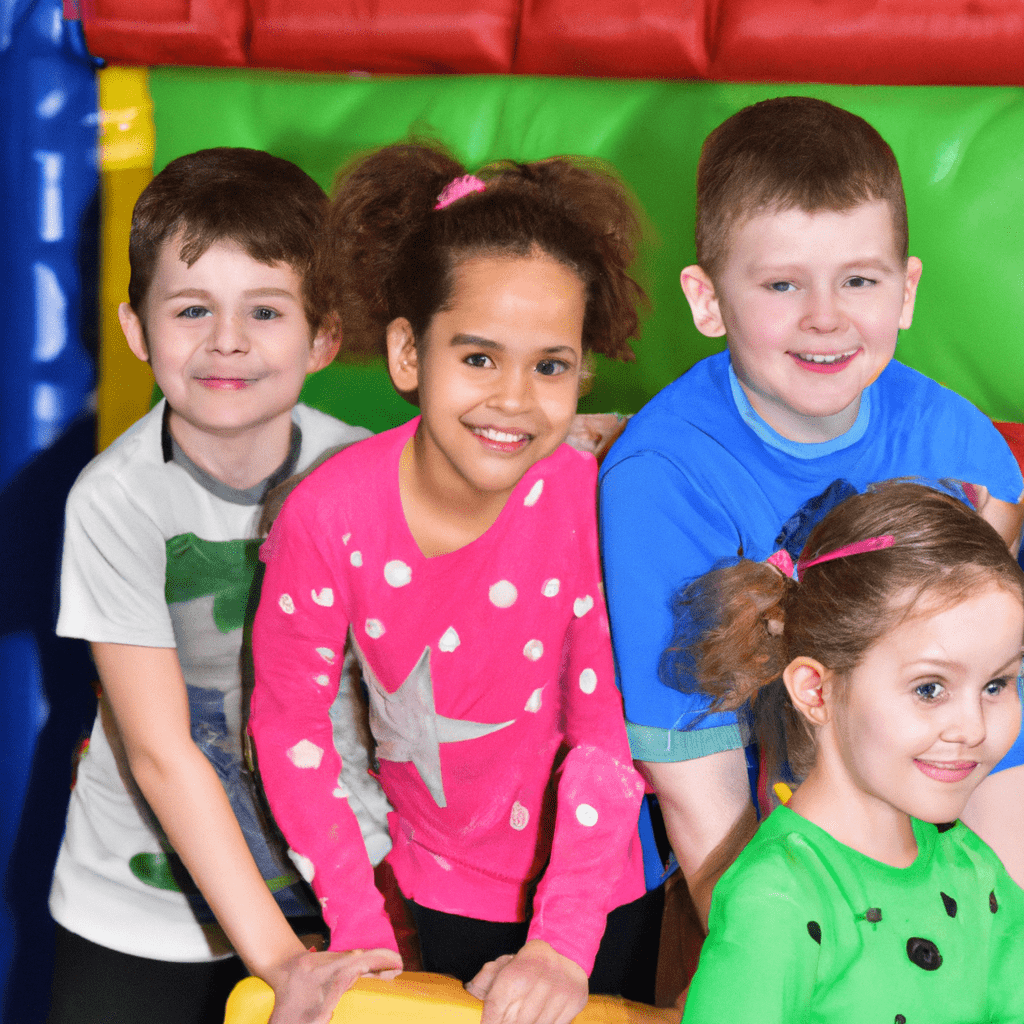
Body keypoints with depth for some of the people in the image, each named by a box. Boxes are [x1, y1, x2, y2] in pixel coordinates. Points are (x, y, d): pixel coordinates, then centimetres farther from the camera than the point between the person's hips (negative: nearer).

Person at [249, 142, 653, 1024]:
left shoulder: (594, 501, -24)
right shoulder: (330, 513, -20)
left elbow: (610, 728, -19)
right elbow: (290, 721, -9)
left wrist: (563, 945, -24)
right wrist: (360, 933, -10)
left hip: (603, 884, -1)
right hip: (444, 879, 2)